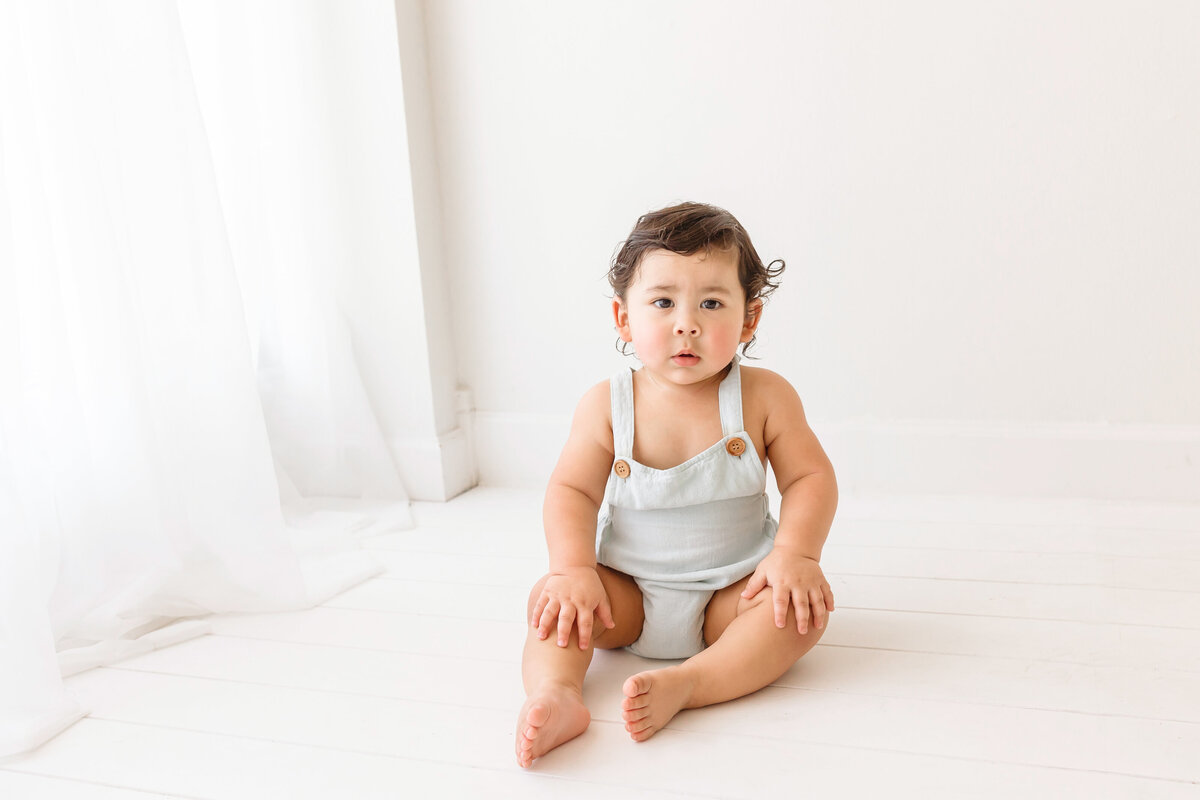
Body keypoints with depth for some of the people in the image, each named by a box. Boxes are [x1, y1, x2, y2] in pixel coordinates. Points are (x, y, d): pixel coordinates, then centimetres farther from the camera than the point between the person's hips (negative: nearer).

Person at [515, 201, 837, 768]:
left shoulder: (764, 396, -8)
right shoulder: (606, 405, -7)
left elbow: (810, 477, -6)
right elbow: (571, 491, -7)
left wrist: (795, 554, -23)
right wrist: (573, 569, -23)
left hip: (731, 593, 0)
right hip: (627, 595, 1)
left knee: (804, 605, -27)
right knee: (551, 598, -20)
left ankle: (686, 684, -38)